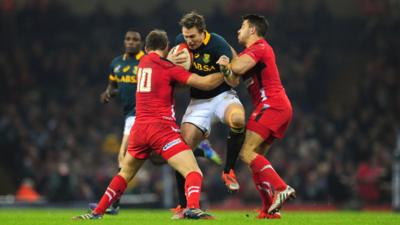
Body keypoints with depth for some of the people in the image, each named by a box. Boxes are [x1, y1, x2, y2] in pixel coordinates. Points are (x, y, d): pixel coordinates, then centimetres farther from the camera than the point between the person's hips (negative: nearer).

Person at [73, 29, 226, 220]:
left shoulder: (143, 62, 16)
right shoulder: (168, 67, -1)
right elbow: (205, 83, -7)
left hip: (139, 128, 6)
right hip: (161, 127, -6)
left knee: (125, 174, 24)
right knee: (194, 173, -12)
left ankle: (97, 213, 23)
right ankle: (193, 208, -37)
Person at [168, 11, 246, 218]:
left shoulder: (217, 45, -20)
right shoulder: (181, 41, -5)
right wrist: (170, 60, -10)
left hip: (222, 96, -4)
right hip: (198, 102, 4)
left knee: (238, 119, -39)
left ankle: (229, 171, -18)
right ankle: (183, 205, 1)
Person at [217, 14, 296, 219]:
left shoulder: (260, 47, -5)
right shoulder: (249, 53, 25)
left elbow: (238, 68, -21)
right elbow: (233, 81, 10)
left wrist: (227, 64, 1)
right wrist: (226, 69, -12)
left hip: (271, 106, -10)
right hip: (280, 108, 10)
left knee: (246, 152, -17)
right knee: (255, 158, 8)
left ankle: (281, 188, -26)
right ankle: (269, 208, 4)